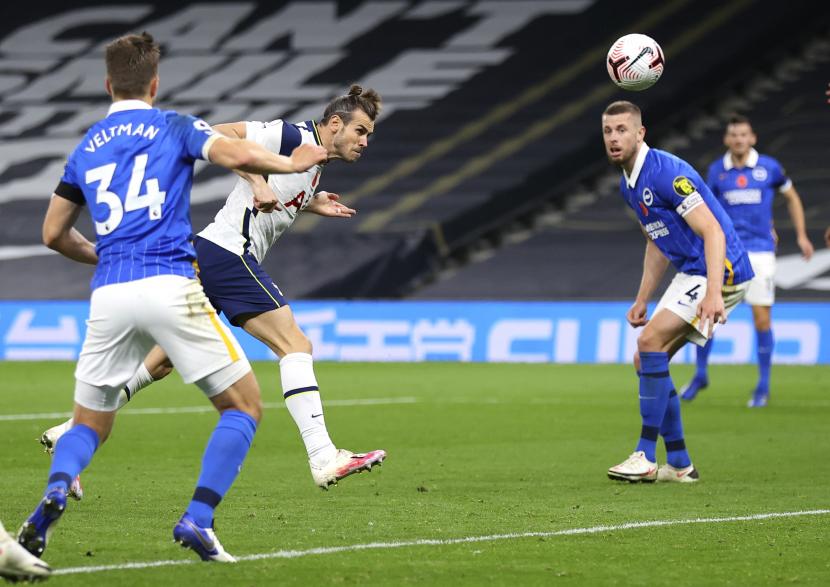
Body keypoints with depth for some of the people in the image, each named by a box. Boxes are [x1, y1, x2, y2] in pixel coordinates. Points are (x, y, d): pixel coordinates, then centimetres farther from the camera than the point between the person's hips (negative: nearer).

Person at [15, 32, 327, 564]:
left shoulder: (86, 148, 20)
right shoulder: (174, 127, 8)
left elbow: (54, 234, 25)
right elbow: (236, 155, -10)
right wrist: (291, 164, 7)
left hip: (109, 297, 4)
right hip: (170, 286, -4)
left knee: (90, 425, 16)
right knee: (244, 405, 8)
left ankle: (56, 489, -18)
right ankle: (198, 519, -11)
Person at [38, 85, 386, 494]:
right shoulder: (296, 137, -9)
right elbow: (221, 136, -16)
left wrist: (311, 206, 22)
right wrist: (256, 180, -23)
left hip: (206, 257, 10)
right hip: (229, 255, -10)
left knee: (163, 361, 14)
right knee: (296, 345, -13)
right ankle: (323, 458, -19)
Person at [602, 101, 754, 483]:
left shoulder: (666, 173, -19)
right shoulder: (629, 185, 10)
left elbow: (712, 231, -25)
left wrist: (713, 293, -34)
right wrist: (642, 300, 21)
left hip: (719, 270, -10)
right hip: (690, 273, 10)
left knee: (650, 341, -21)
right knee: (645, 360, 6)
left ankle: (646, 458, -17)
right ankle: (679, 465, 12)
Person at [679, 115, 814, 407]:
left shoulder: (769, 167, -1)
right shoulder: (716, 170, 4)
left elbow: (792, 197, 13)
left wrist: (801, 236, 8)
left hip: (760, 251, -2)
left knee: (762, 319, -4)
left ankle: (763, 386, 9)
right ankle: (701, 375, 15)